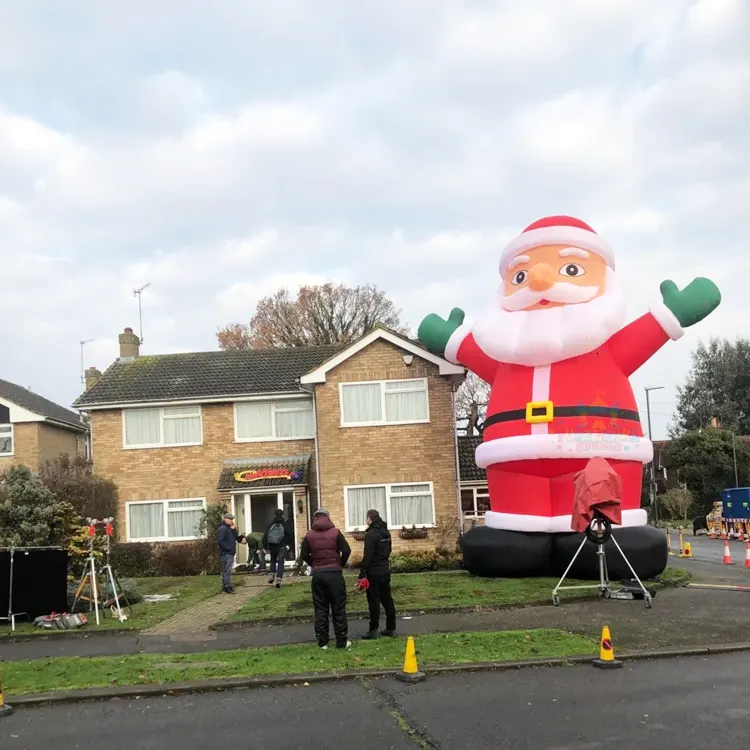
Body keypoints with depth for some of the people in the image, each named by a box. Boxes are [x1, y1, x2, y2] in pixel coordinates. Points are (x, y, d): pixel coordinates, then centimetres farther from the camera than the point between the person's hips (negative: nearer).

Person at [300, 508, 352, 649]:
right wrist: (341, 564, 9)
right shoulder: (335, 532, -2)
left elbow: (303, 555, 1)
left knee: (320, 609, 8)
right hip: (334, 573, -2)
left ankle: (322, 641, 9)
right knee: (338, 608, 3)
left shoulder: (309, 535, 3)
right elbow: (347, 551, -7)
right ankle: (342, 641, 4)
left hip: (317, 574, 2)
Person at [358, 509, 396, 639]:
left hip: (374, 572, -8)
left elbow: (367, 556, -20)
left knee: (374, 601, -3)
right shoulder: (386, 532, 11)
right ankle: (391, 628, 14)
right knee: (387, 599, 11)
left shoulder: (371, 534, -16)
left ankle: (373, 630, 1)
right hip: (385, 570, 8)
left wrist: (362, 574, -19)